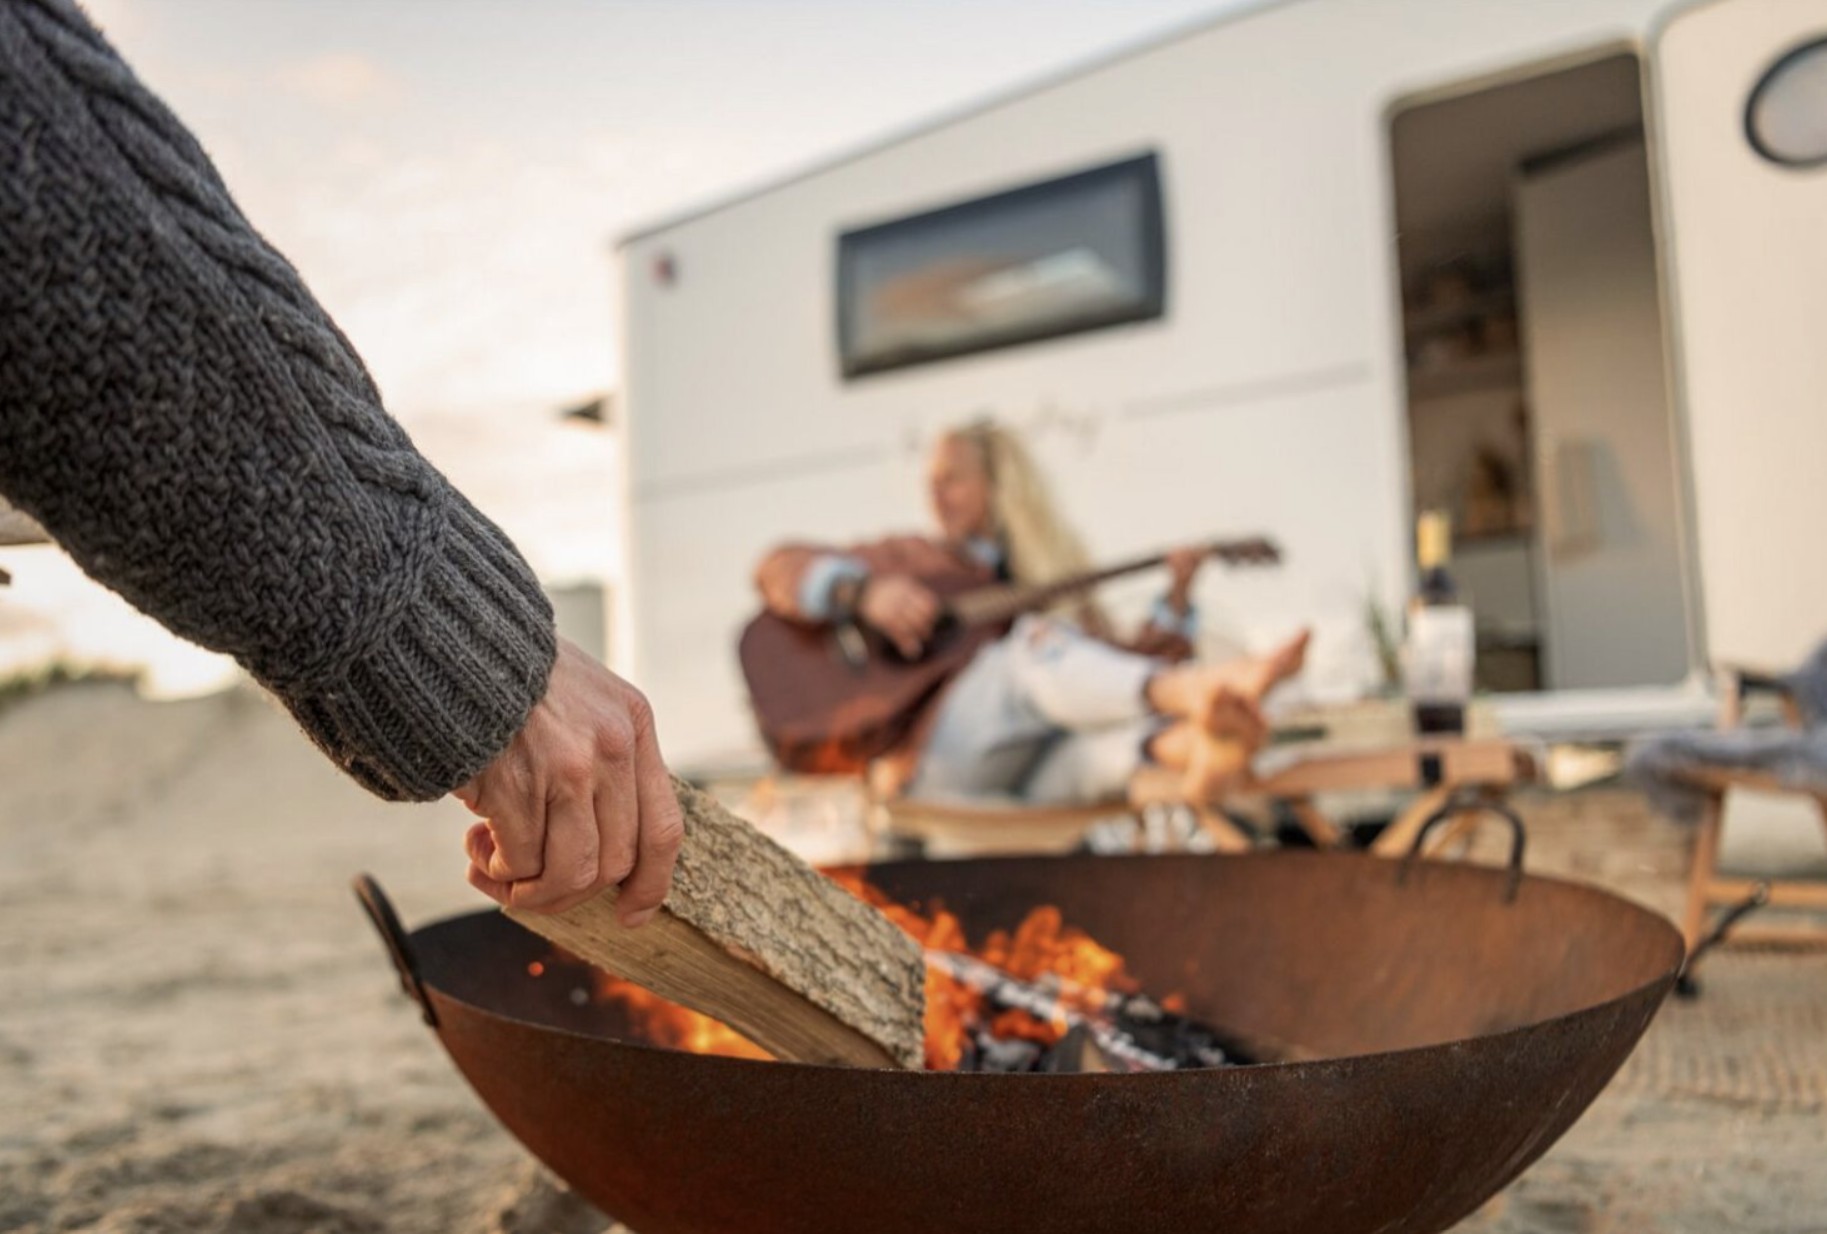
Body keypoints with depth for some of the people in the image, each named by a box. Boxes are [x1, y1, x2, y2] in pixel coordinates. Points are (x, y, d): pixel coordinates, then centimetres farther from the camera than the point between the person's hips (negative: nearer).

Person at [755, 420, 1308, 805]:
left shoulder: (1055, 580, 29)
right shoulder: (910, 558, 21)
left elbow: (1127, 664, 20)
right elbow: (780, 571, 10)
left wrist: (1176, 598, 7)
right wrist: (866, 591, -9)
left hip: (1026, 784, 3)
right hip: (934, 768, -3)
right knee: (1040, 643, -29)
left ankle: (1191, 744, -64)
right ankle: (1198, 692, -57)